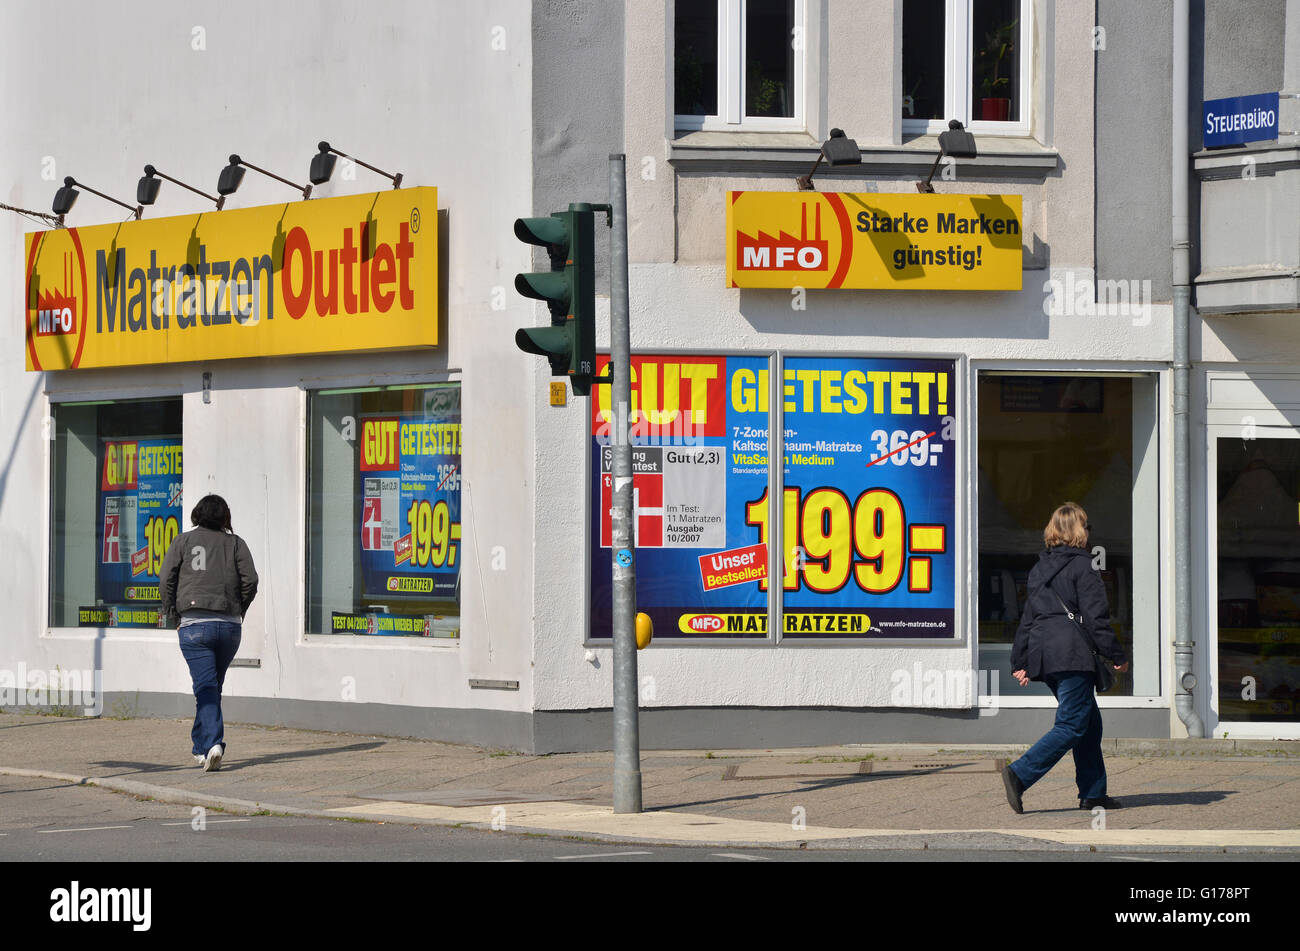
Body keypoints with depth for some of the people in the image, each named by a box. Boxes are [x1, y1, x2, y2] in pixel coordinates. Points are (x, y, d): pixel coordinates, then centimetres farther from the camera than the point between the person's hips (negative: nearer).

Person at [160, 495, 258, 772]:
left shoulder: (183, 542, 6)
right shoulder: (235, 544, 8)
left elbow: (167, 580, -2)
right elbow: (250, 581, 0)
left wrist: (173, 618, 7)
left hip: (194, 625, -2)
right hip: (229, 627, 2)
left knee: (205, 687, -8)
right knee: (214, 685, 17)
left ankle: (213, 743, -26)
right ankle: (201, 746, 24)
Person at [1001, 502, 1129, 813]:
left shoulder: (1040, 569, 16)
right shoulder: (1081, 567, -6)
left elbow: (1027, 619, 18)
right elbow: (1095, 618, -9)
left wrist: (1020, 662, 21)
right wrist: (1116, 656, -2)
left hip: (1043, 654, 8)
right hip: (1071, 654, -8)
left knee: (1090, 720, 16)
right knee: (1072, 726, -8)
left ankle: (1093, 793, 15)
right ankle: (1020, 774, -22)